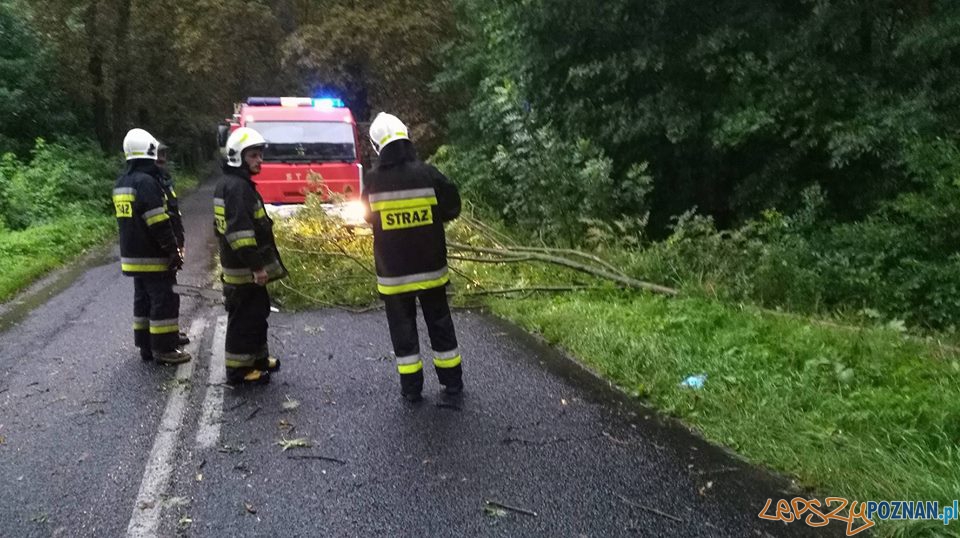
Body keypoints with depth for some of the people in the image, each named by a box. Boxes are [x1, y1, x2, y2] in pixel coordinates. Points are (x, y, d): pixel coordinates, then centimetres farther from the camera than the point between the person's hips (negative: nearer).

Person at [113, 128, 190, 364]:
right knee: (165, 300, -4)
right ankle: (163, 348, 0)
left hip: (133, 255, 10)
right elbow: (159, 223, -21)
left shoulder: (121, 183, 13)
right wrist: (173, 251, -16)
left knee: (143, 300, 15)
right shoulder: (146, 181, -18)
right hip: (153, 256, -10)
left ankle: (146, 345, 20)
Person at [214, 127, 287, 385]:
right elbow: (240, 231, -26)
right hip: (244, 269, -11)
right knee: (244, 318, -2)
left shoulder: (229, 183, 15)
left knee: (257, 312, 20)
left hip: (243, 265, 11)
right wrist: (256, 265, -25)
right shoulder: (237, 187, -19)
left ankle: (258, 357, 32)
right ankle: (238, 370, 7)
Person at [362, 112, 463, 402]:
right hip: (430, 268, 1)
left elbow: (369, 217, 5)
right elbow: (452, 207, -3)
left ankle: (411, 386, 16)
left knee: (403, 327, 12)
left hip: (393, 272, 0)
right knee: (440, 323, 14)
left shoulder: (372, 181, -10)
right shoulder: (427, 173, -13)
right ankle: (452, 380, 23)